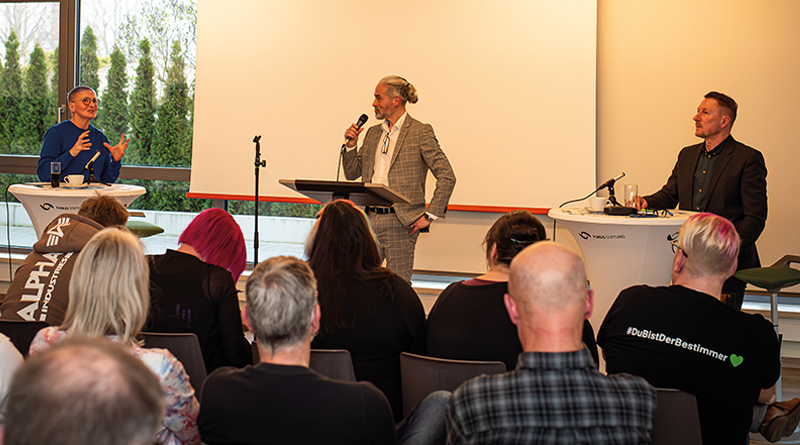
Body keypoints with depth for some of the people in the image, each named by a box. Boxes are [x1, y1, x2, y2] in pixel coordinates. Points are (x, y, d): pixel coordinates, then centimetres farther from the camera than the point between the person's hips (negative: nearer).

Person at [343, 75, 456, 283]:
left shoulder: (420, 132, -5)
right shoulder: (373, 133, 15)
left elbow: (447, 176, -8)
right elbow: (352, 173, 19)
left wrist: (430, 215, -11)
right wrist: (351, 145, 2)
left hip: (401, 223, -6)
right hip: (370, 218, 6)